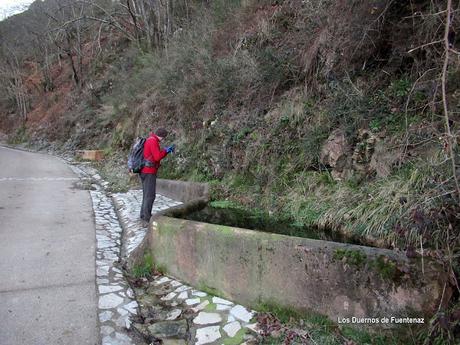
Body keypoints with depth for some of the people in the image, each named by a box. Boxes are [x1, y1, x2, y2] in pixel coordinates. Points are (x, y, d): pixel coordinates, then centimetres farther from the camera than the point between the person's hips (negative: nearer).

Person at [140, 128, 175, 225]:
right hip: (149, 172, -10)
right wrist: (166, 150, -4)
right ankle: (146, 220, -10)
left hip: (145, 171, 10)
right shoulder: (153, 141, -13)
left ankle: (144, 216, 22)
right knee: (150, 195, -10)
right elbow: (157, 157, -19)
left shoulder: (150, 140, 18)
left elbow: (156, 155, 22)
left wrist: (166, 151, 13)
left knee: (147, 195, 15)